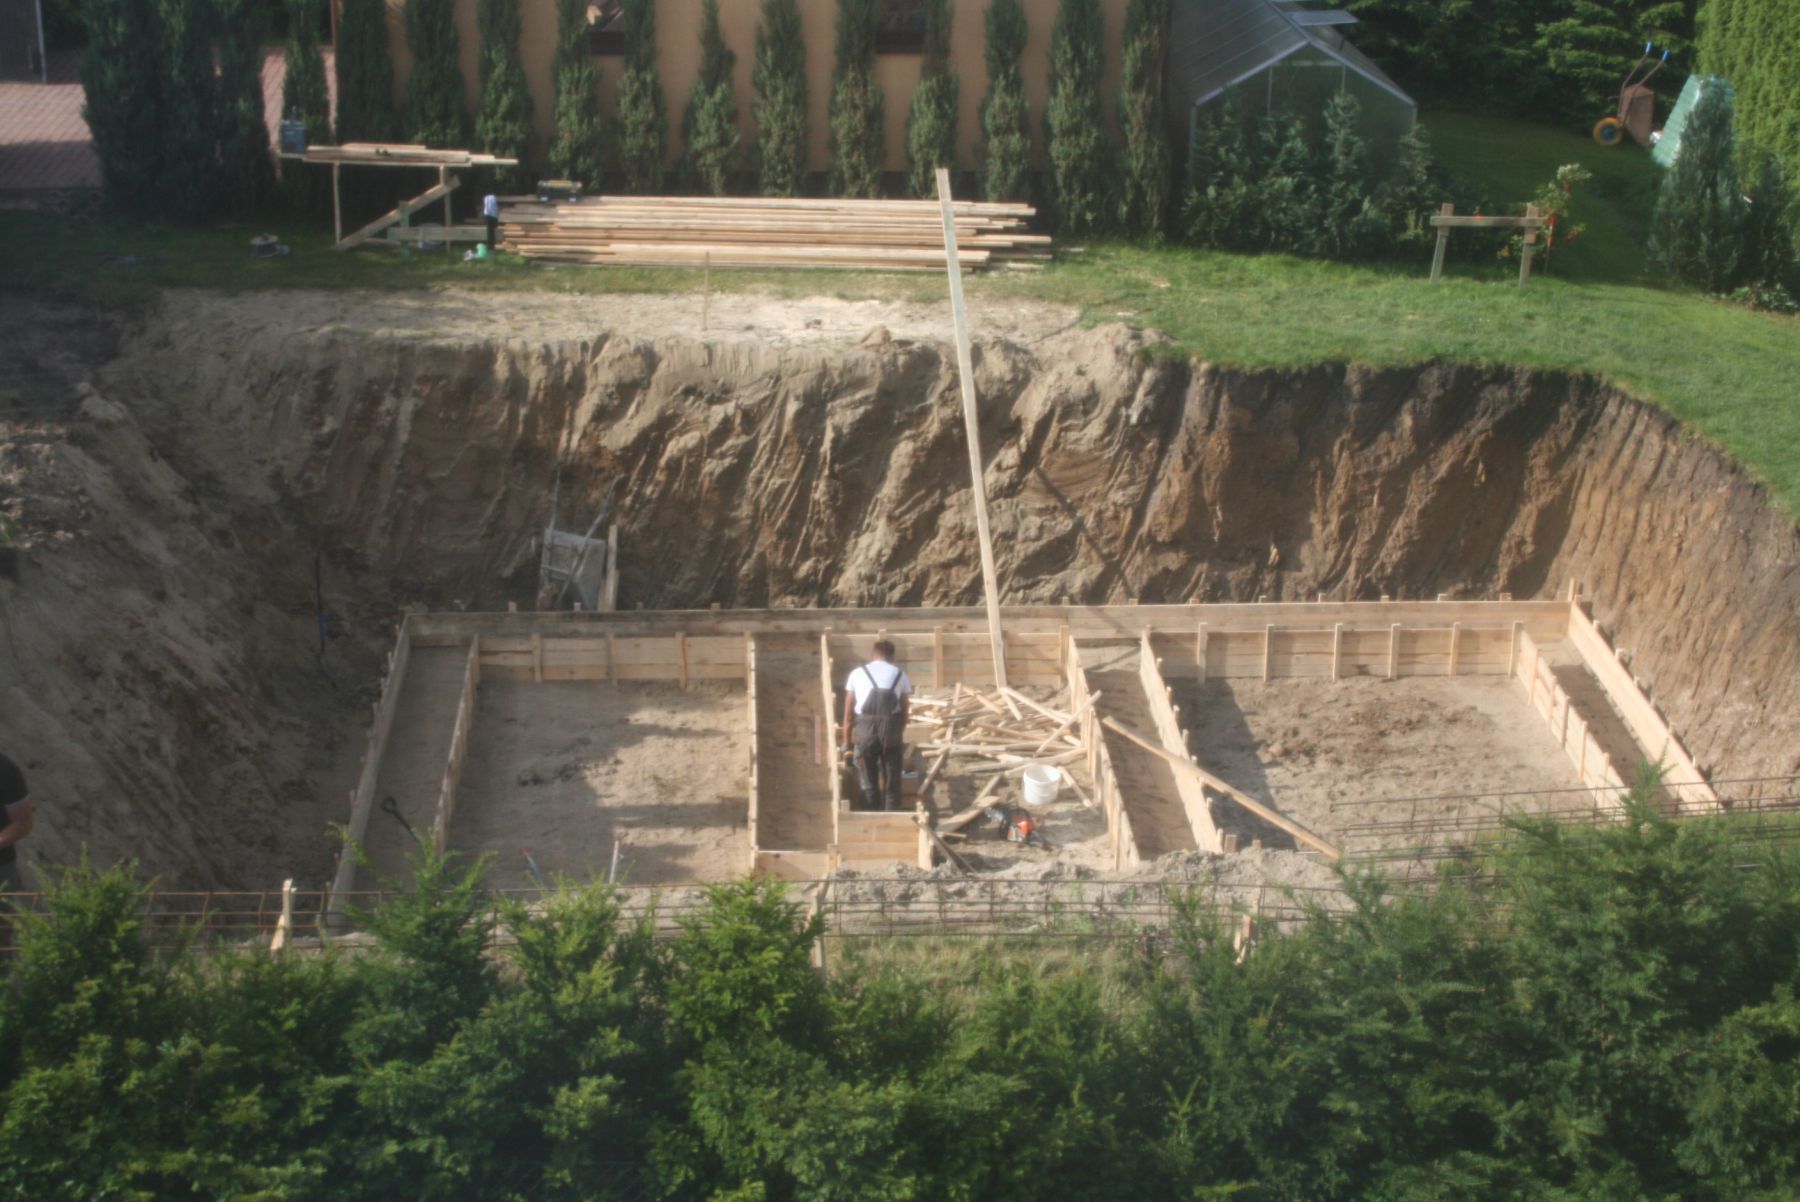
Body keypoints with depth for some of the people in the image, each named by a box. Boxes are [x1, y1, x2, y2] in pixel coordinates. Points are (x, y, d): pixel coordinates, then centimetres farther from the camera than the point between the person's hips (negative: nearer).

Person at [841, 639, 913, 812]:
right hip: (891, 730, 0)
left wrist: (847, 743, 19)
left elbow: (848, 714, 12)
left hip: (864, 730, 0)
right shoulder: (901, 676, 13)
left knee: (868, 785, 10)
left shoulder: (857, 674, 13)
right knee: (892, 785, 9)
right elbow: (904, 712, 13)